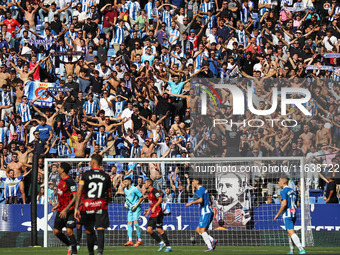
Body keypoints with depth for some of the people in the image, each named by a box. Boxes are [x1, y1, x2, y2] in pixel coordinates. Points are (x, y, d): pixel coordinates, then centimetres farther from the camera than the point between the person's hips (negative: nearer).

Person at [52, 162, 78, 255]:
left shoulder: (70, 182, -15)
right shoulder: (61, 181, 13)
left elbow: (75, 197, -19)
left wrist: (65, 210, -23)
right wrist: (57, 206, 18)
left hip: (69, 210, -9)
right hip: (61, 211, 9)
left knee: (69, 231, -17)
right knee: (57, 232, 7)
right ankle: (70, 246, 24)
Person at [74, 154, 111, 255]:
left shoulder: (85, 175, -1)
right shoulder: (106, 176, 4)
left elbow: (79, 192, -6)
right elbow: (109, 195, 10)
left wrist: (76, 208, -6)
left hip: (88, 206, 0)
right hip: (101, 207, 0)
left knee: (89, 232, 13)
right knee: (100, 231, -8)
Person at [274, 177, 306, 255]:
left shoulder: (284, 191, -10)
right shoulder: (293, 191, 16)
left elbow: (284, 204, -20)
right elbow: (297, 204, 16)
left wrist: (278, 214, -14)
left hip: (287, 214, -9)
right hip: (293, 214, 9)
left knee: (291, 232, -14)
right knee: (290, 232, 20)